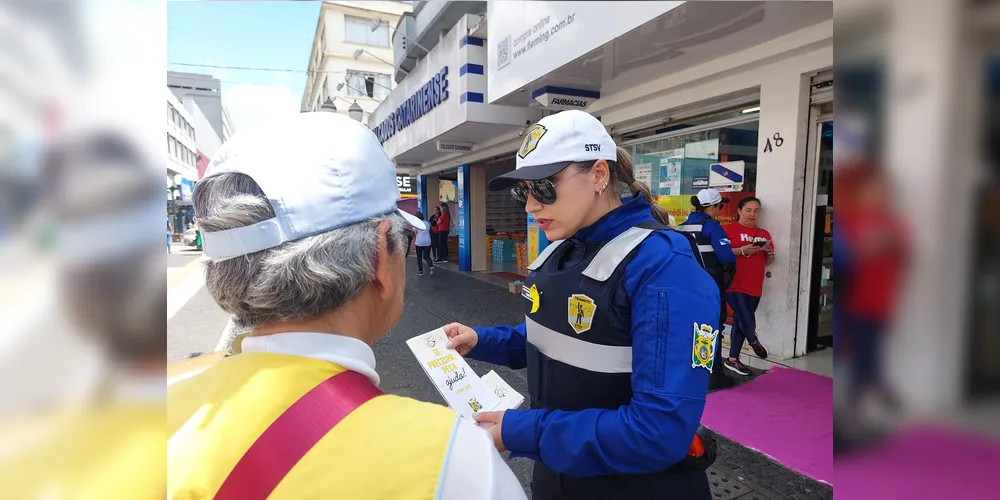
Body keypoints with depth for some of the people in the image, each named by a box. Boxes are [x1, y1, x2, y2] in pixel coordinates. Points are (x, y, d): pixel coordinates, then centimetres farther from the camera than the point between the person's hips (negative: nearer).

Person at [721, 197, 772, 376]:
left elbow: (768, 262, 20)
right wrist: (743, 250, -20)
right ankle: (754, 341, 28)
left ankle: (732, 359, 22)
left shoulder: (764, 234, 14)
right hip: (734, 284, -6)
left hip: (754, 287, 6)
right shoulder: (729, 229, -4)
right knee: (747, 322, -7)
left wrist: (770, 253, -1)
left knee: (740, 322, 11)